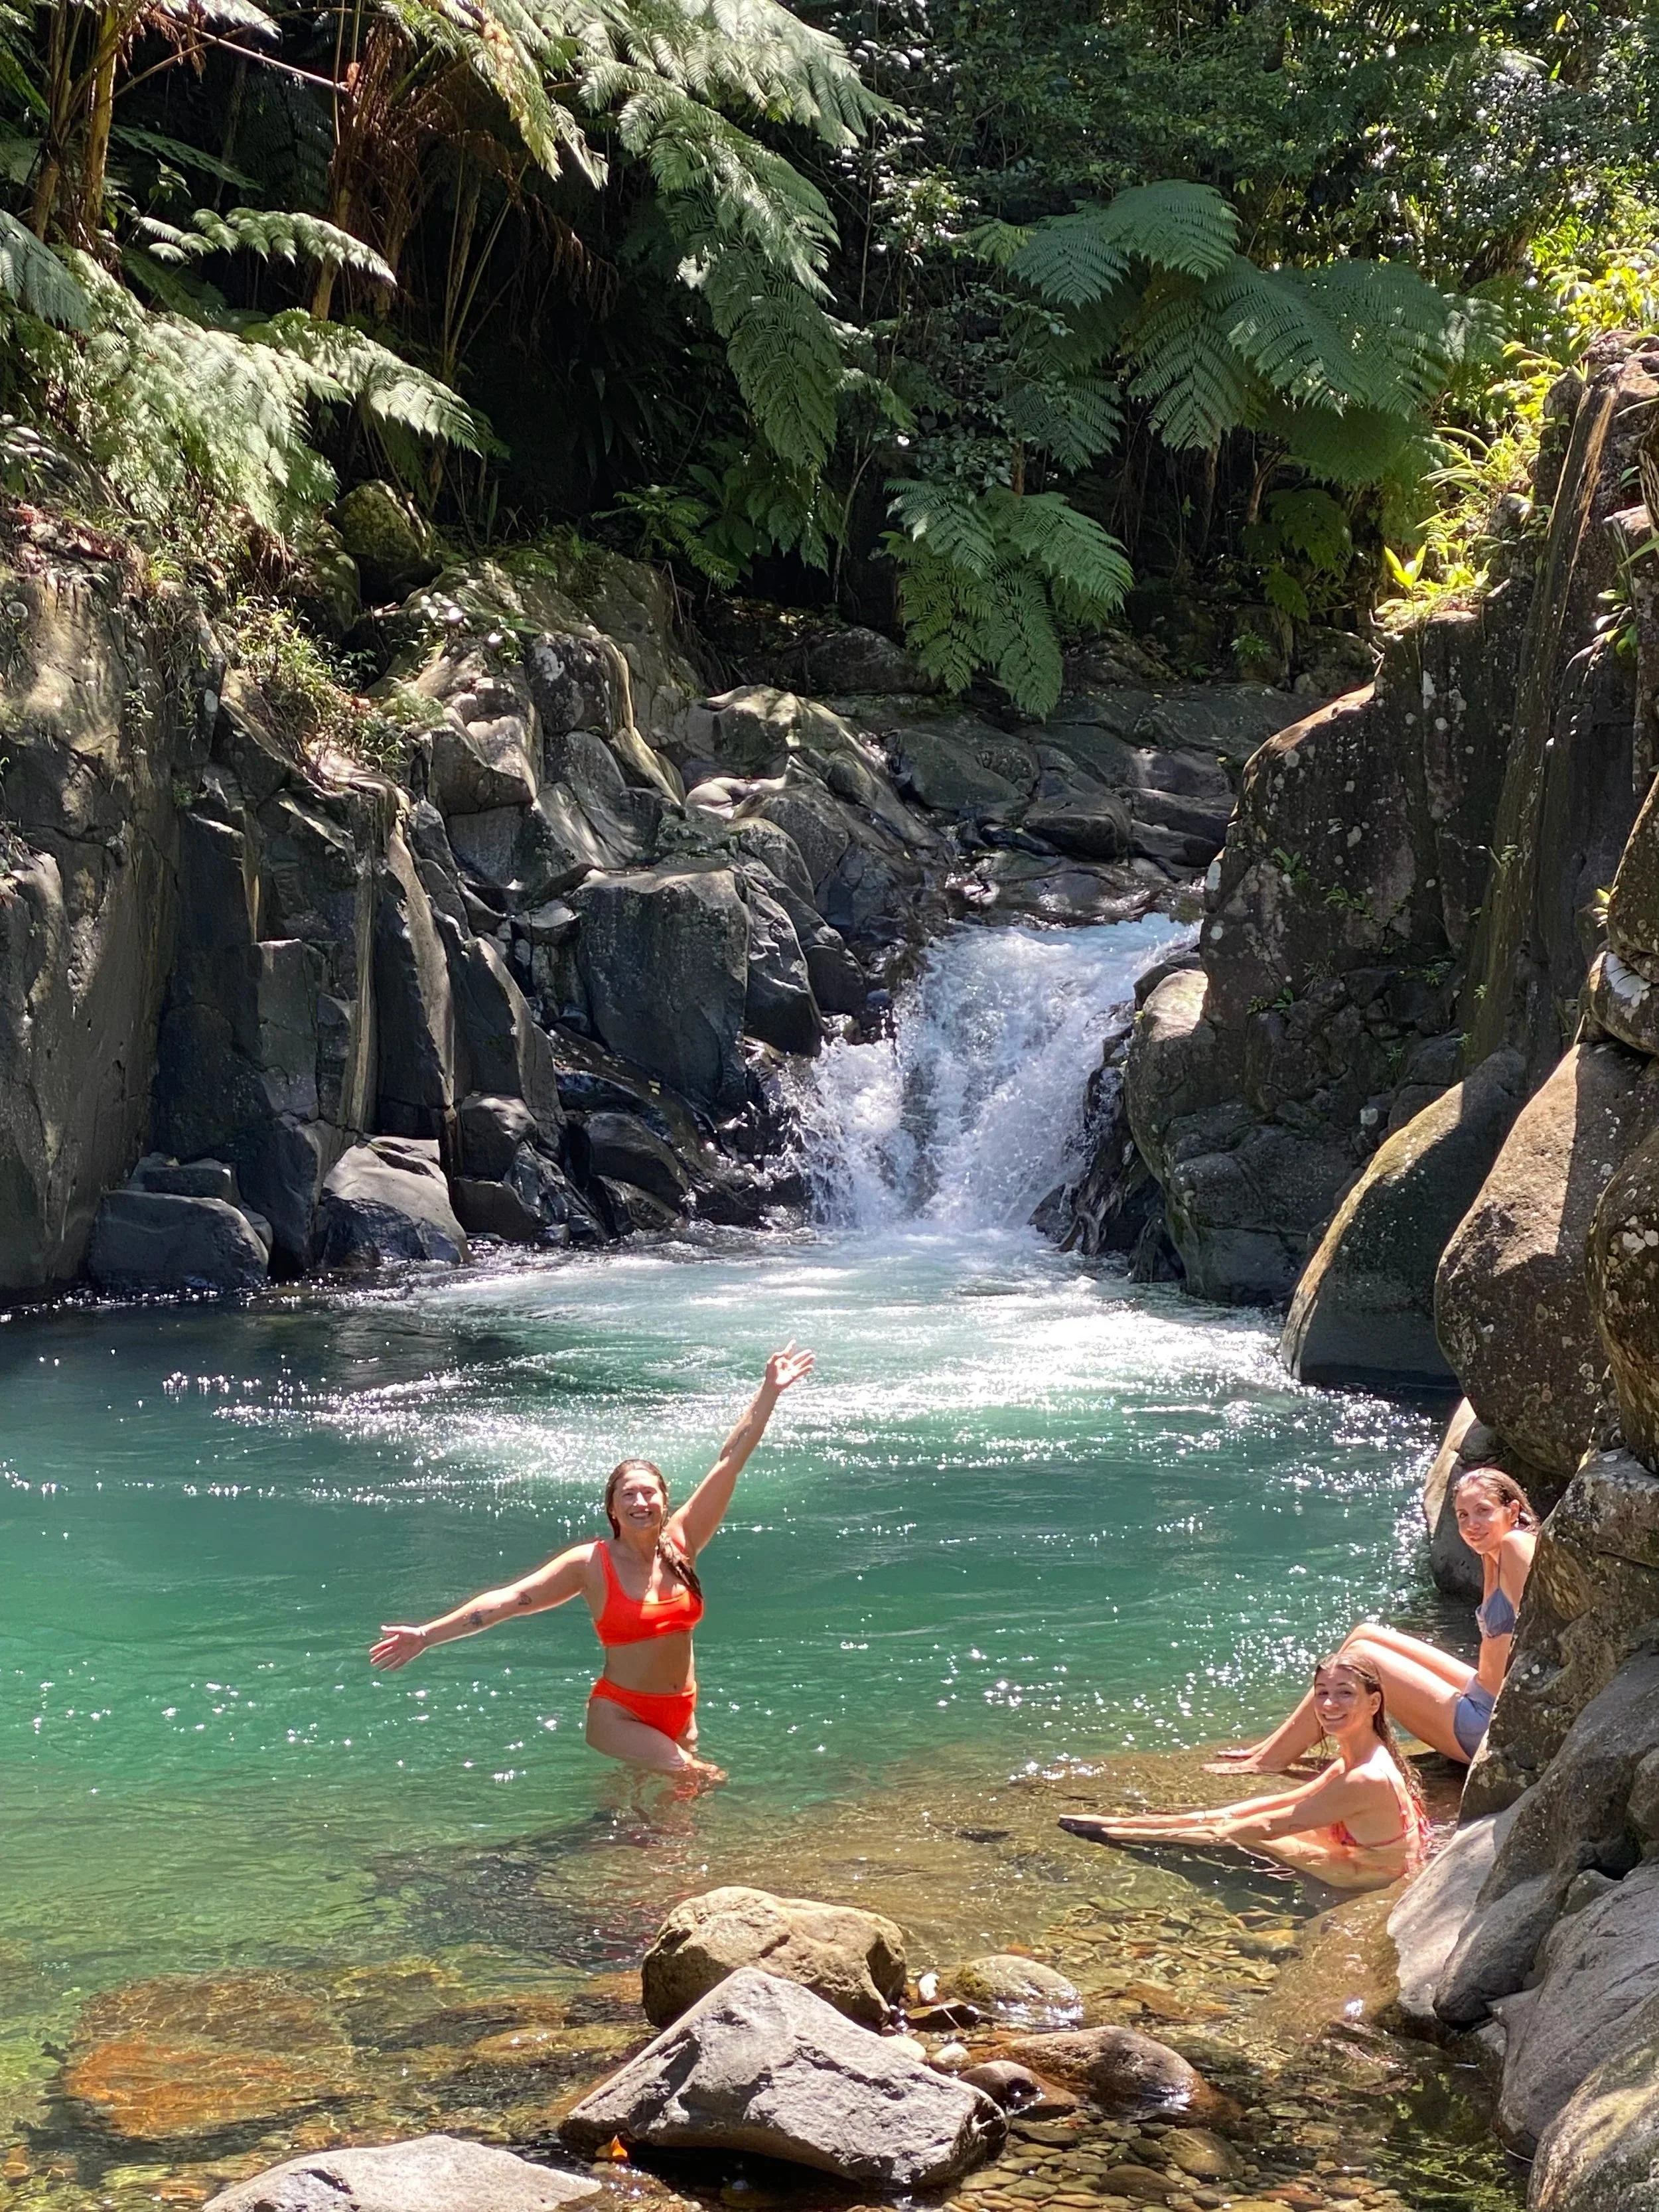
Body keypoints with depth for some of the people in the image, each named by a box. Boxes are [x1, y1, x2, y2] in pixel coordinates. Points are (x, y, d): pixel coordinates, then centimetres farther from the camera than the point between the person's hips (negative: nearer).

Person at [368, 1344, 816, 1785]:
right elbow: (509, 1599, -14)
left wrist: (769, 1392, -3)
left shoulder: (680, 1543, -2)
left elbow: (729, 1463, -3)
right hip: (619, 1714, -5)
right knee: (700, 1780, -19)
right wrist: (426, 1635, -20)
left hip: (681, 1714, 5)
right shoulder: (591, 1563, -11)